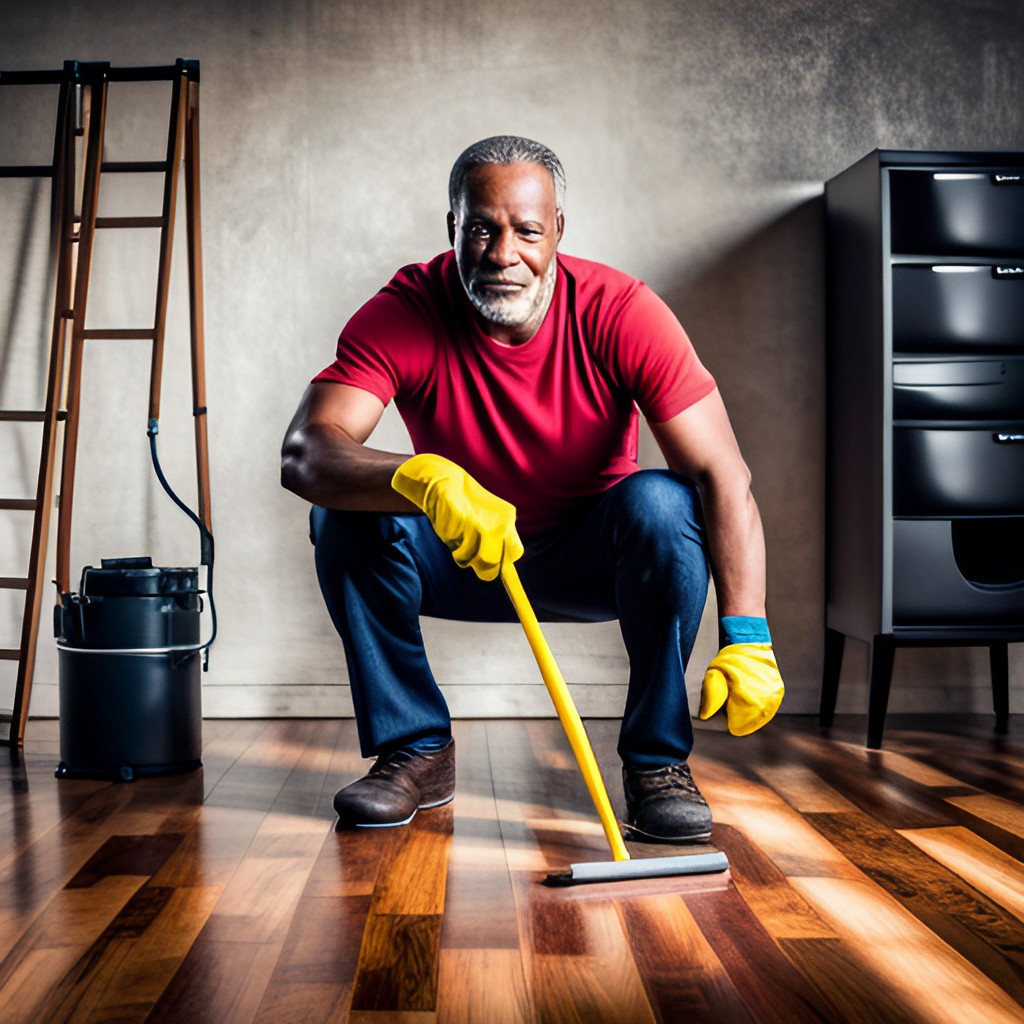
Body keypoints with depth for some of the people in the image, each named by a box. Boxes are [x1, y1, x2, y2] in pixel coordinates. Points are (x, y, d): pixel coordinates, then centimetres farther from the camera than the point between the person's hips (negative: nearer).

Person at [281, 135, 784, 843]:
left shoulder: (620, 310, -22)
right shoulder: (405, 313, -20)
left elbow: (723, 474, -27)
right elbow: (303, 453, -33)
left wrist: (747, 638, -38)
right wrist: (423, 479, -54)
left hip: (594, 559, 0)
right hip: (459, 559, 1)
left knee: (661, 502, -31)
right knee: (346, 515, -25)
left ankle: (657, 760, -15)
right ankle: (416, 749, -8)